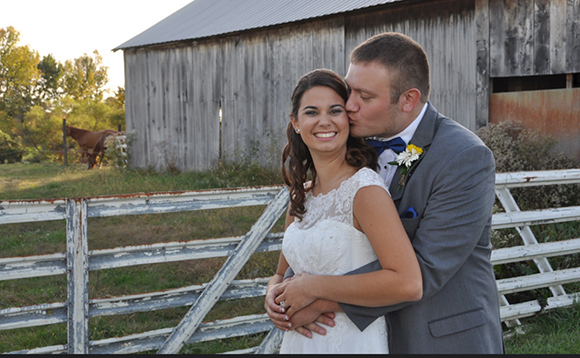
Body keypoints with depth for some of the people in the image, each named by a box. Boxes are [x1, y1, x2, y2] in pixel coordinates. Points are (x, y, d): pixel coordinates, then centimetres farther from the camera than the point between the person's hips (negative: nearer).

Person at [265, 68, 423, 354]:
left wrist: (314, 287, -22)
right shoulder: (301, 196, 4)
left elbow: (408, 283, -28)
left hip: (353, 343, -6)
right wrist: (275, 297, -9)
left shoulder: (365, 188, -18)